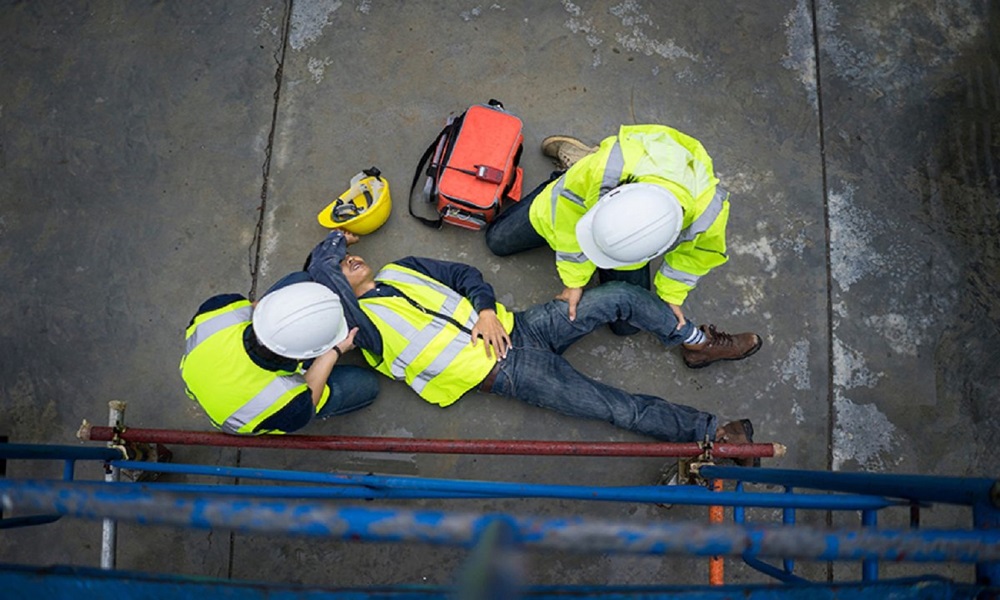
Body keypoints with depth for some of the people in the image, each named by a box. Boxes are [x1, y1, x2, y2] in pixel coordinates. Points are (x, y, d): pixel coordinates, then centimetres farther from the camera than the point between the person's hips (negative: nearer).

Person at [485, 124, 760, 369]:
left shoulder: (707, 215, -43)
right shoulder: (606, 167, -50)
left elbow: (697, 254, -15)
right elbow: (570, 213, -28)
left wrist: (671, 296, -4)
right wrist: (574, 279, -20)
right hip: (578, 203, 0)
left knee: (627, 323, 0)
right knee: (498, 240, 14)